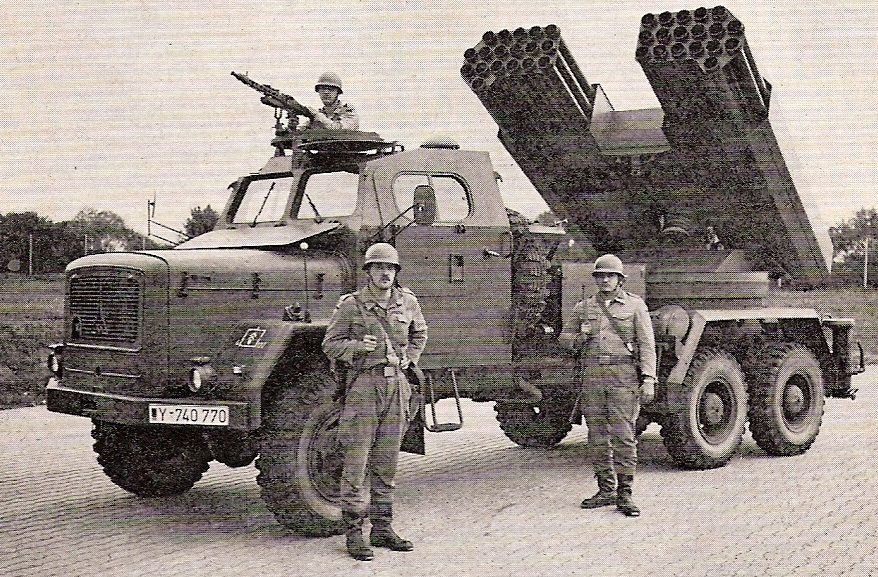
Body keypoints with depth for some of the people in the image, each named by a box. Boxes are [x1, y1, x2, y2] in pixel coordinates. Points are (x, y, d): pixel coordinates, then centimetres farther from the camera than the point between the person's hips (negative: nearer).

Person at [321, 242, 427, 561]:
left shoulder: (407, 301, 9)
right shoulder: (351, 304, -4)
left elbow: (419, 334, 26)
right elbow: (330, 344, -1)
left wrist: (410, 359, 10)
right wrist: (358, 346, -19)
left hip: (396, 384, 4)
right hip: (363, 383, -4)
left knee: (387, 460, 9)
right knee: (356, 459, -5)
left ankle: (382, 528, 17)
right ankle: (354, 531, 0)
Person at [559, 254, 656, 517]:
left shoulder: (634, 305, 4)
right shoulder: (584, 307, 13)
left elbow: (647, 344, -1)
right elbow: (564, 337, 22)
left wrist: (648, 379, -10)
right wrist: (580, 337, 2)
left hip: (624, 378, -4)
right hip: (592, 376, 4)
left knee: (624, 436, -6)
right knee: (597, 436, 6)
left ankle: (625, 493, -1)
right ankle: (606, 490, 16)